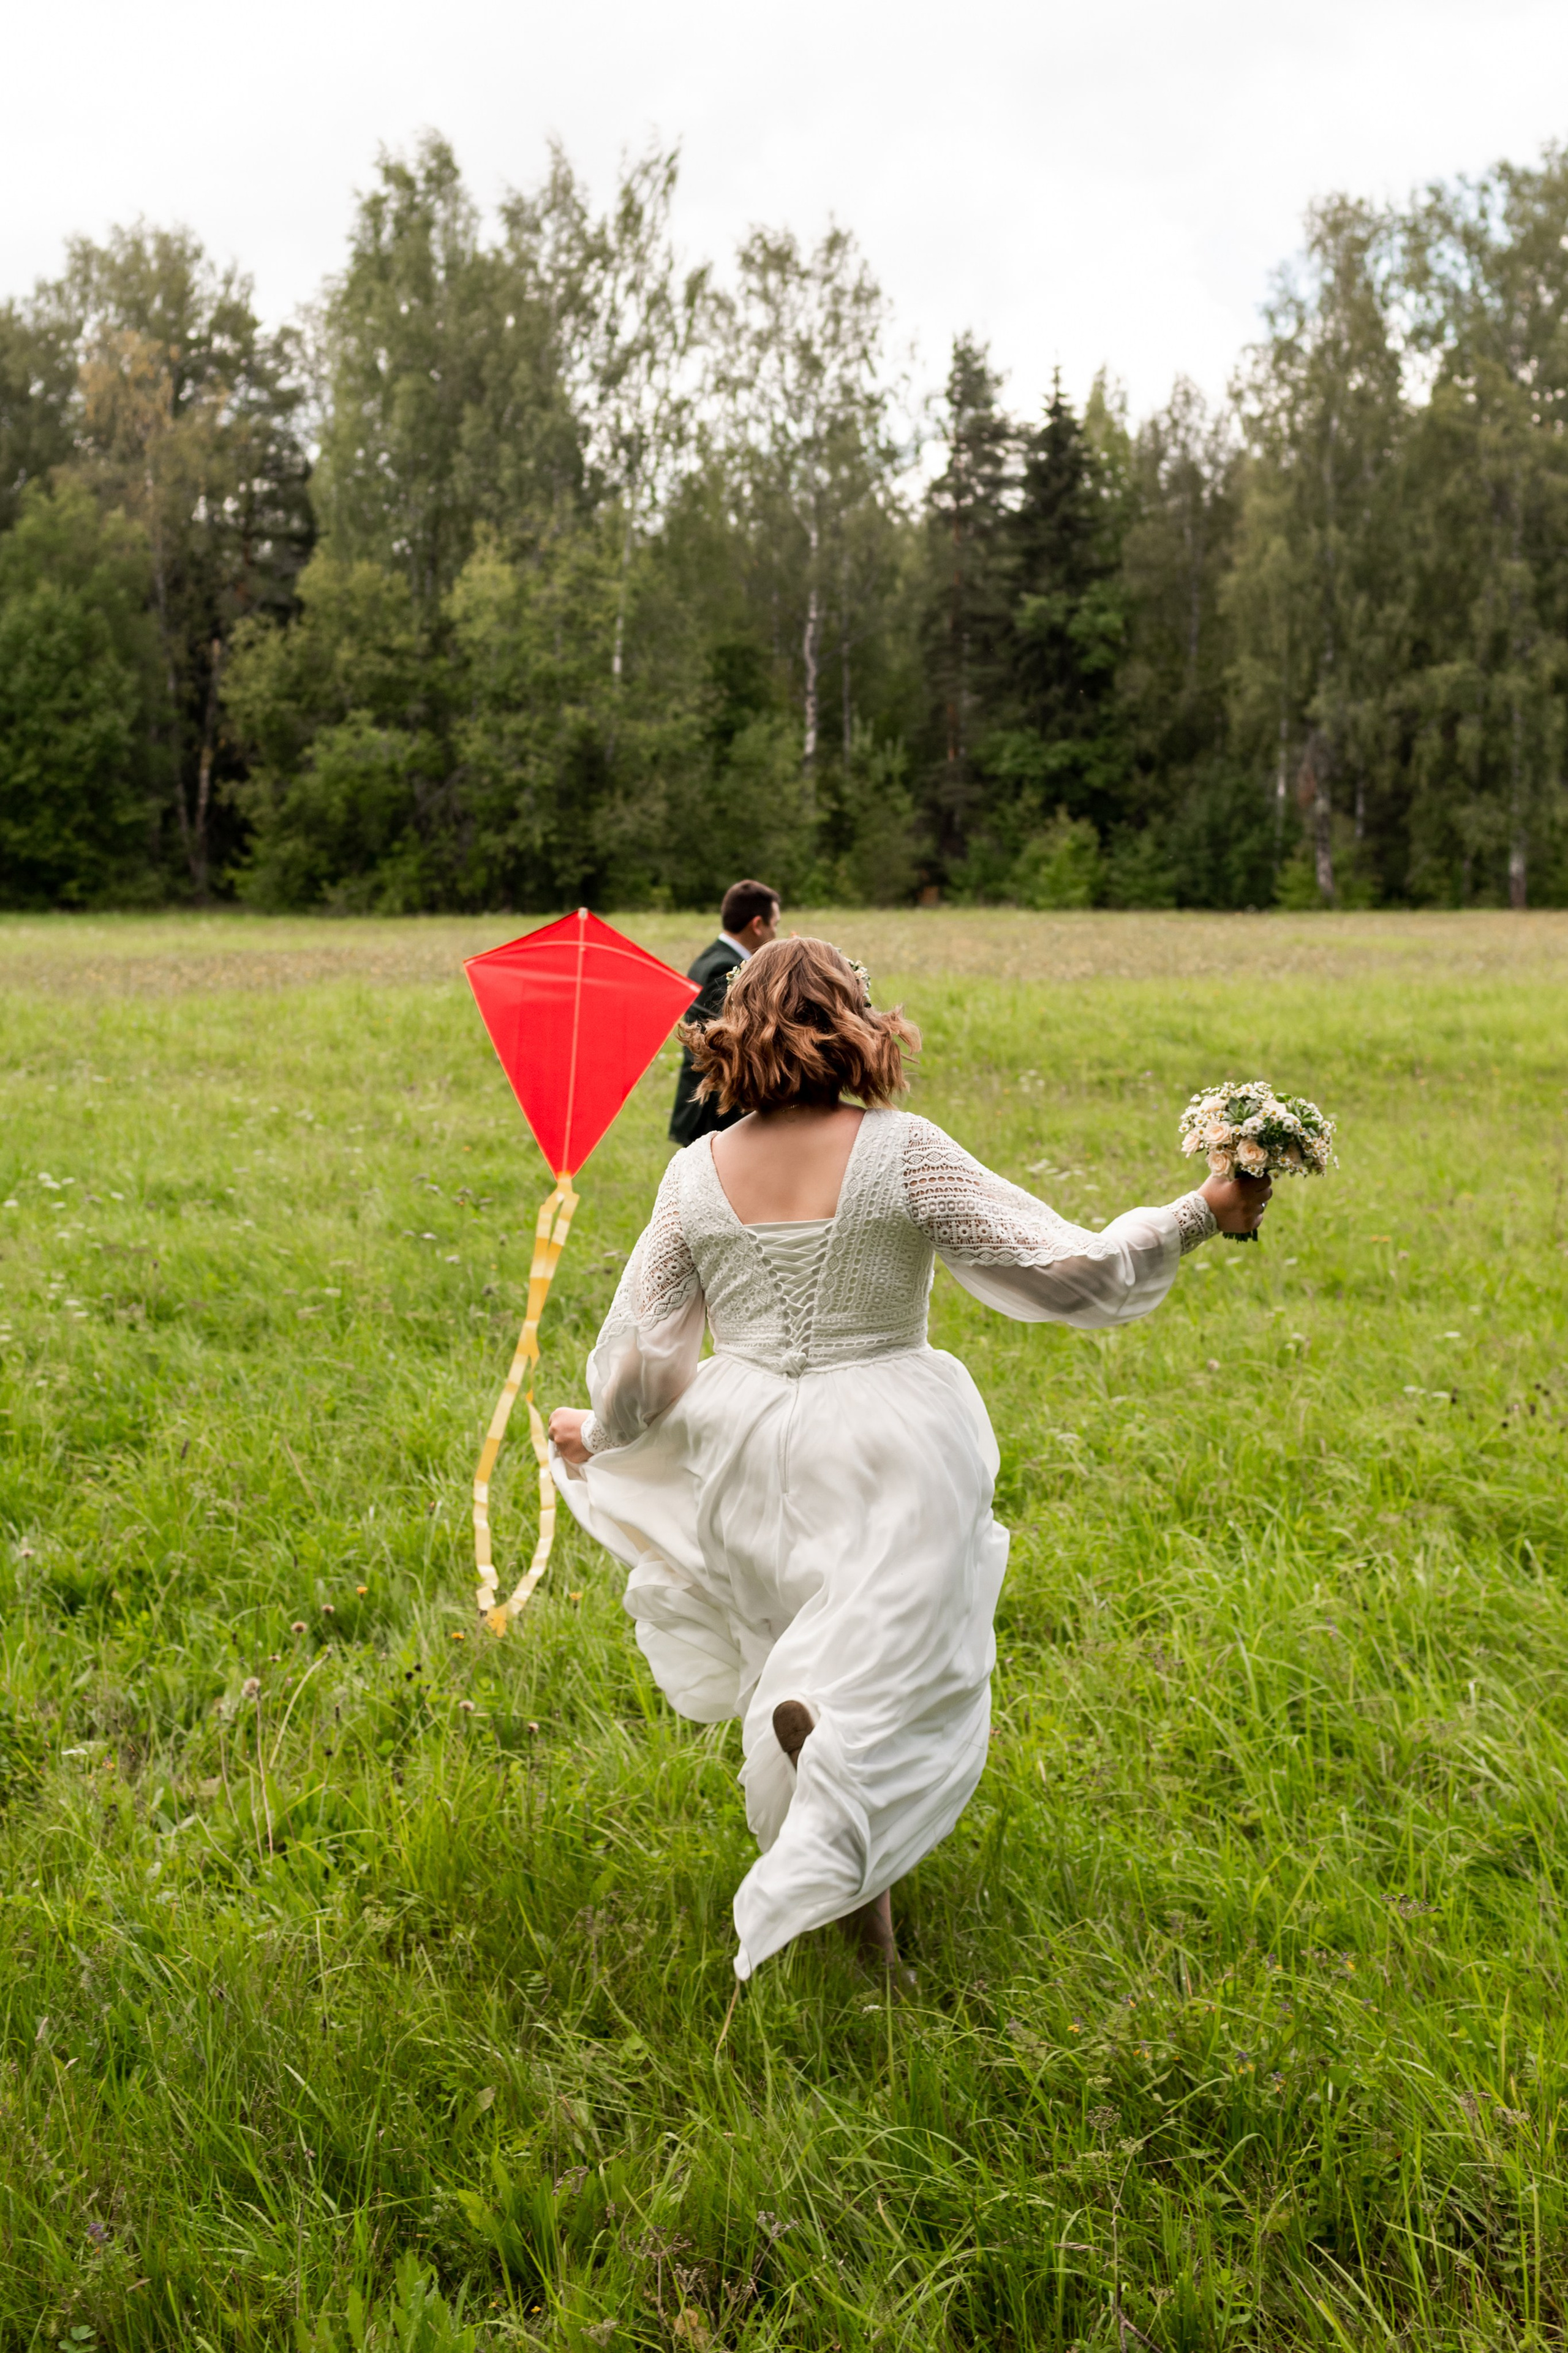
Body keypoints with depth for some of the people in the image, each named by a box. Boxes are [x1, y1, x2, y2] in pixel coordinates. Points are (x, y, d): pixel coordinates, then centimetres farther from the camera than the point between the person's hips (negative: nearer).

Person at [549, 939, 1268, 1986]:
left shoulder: (697, 1172, -2)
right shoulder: (902, 1152, -11)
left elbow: (641, 1361, 2)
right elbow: (1065, 1271, -12)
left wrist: (598, 1433, 22)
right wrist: (1201, 1216, -3)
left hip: (747, 1456, 3)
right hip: (886, 1449, -3)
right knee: (893, 1697, 6)